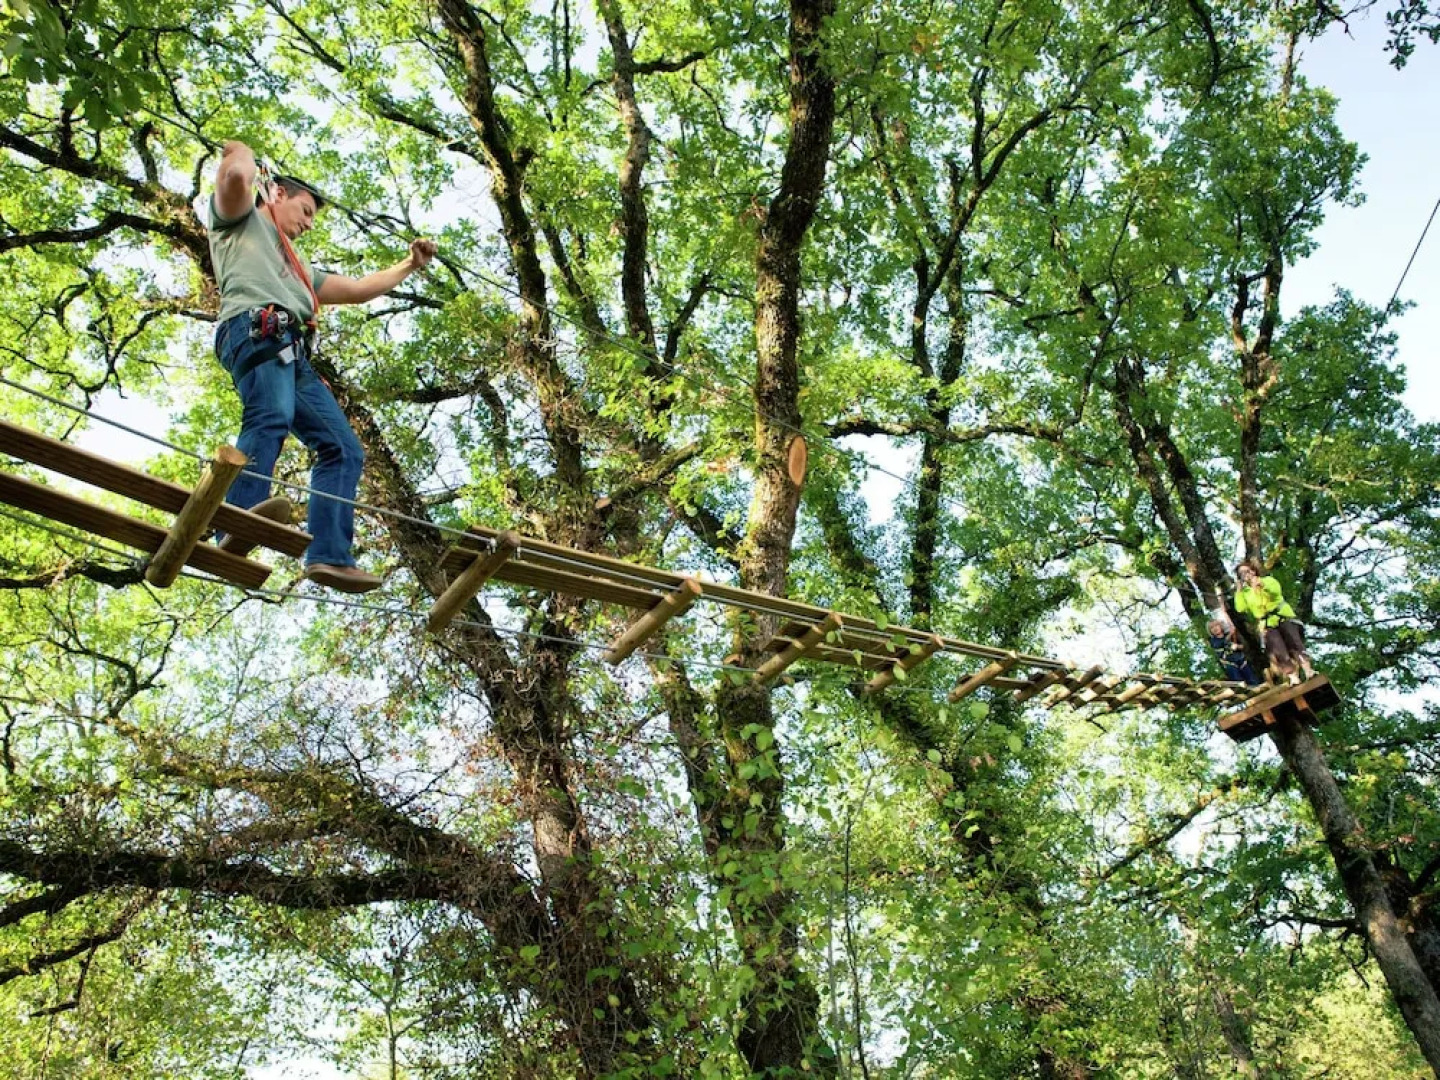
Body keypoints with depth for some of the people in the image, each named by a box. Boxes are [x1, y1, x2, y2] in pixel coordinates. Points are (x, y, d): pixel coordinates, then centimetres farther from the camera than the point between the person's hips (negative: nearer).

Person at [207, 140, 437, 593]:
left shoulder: (296, 267, 45)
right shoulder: (243, 219, 24)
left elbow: (358, 288, 43)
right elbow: (236, 178, 2)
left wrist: (409, 265, 44)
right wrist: (242, 153, 25)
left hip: (293, 353, 8)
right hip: (256, 330, -8)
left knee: (342, 447, -7)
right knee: (270, 418, -34)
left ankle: (330, 556, -18)